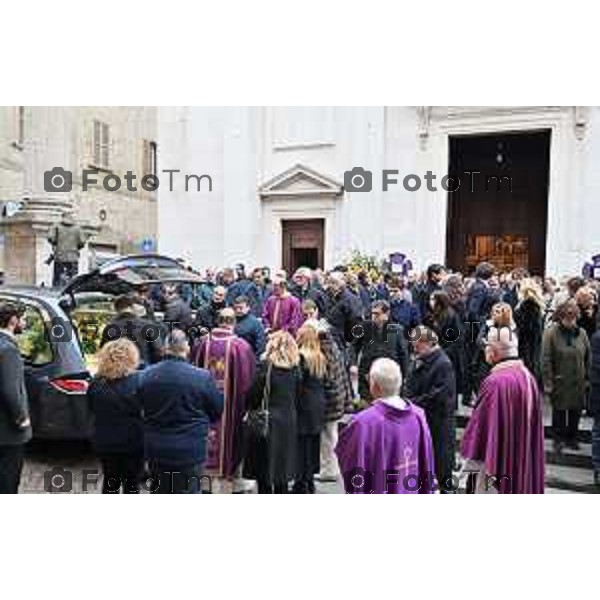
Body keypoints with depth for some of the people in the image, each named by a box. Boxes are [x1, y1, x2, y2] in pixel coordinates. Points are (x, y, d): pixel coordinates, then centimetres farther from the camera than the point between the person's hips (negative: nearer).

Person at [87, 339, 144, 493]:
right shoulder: (138, 381, -17)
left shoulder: (96, 383, -5)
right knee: (131, 484, 11)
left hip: (105, 441, 4)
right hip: (132, 441, -3)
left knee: (110, 482, 20)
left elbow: (93, 409, 8)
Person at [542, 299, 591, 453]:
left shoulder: (582, 333, 1)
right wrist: (548, 383, -14)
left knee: (576, 411, 13)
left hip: (578, 383, 4)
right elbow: (546, 361, -12)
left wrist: (587, 379, 5)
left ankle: (572, 437, 31)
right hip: (559, 382, -4)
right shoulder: (551, 333, -11)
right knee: (559, 411, 8)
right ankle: (559, 439, 23)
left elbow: (588, 358, 8)